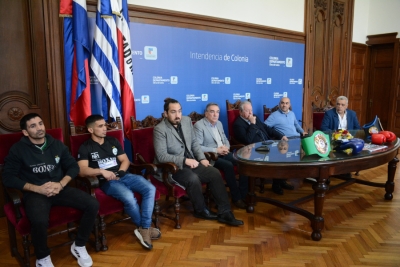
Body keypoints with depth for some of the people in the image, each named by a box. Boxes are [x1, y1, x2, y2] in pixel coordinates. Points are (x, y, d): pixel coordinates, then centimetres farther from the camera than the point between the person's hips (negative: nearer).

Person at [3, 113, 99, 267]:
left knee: (93, 205, -18)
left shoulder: (57, 144, 9)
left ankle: (79, 246, 5)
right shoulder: (18, 149, -1)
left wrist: (61, 184, -9)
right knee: (39, 221, -36)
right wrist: (37, 188, -16)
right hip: (35, 192, -3)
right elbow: (8, 178, -5)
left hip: (59, 189, 4)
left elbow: (73, 167, 10)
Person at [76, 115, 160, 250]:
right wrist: (101, 171, -26)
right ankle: (145, 227, -5)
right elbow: (82, 170, -13)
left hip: (123, 176, 5)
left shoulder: (113, 141, 15)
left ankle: (143, 228, -15)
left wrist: (120, 172, -5)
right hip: (106, 182, -5)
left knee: (150, 189, -19)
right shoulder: (85, 148, 1)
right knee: (129, 197, -33)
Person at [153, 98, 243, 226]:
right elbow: (161, 156, -21)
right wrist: (185, 160, -27)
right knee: (193, 178, -32)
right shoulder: (159, 130, -15)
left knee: (215, 173, -12)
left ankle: (224, 212, -5)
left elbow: (194, 142, 13)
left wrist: (202, 158, -2)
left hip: (190, 162, 7)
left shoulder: (187, 120, 5)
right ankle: (201, 210, -3)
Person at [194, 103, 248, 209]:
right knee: (228, 165, -31)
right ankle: (236, 197, -15)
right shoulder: (199, 125, -10)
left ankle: (243, 193, -5)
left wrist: (226, 147, -4)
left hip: (223, 153, 7)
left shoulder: (219, 123, 14)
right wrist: (216, 150, -20)